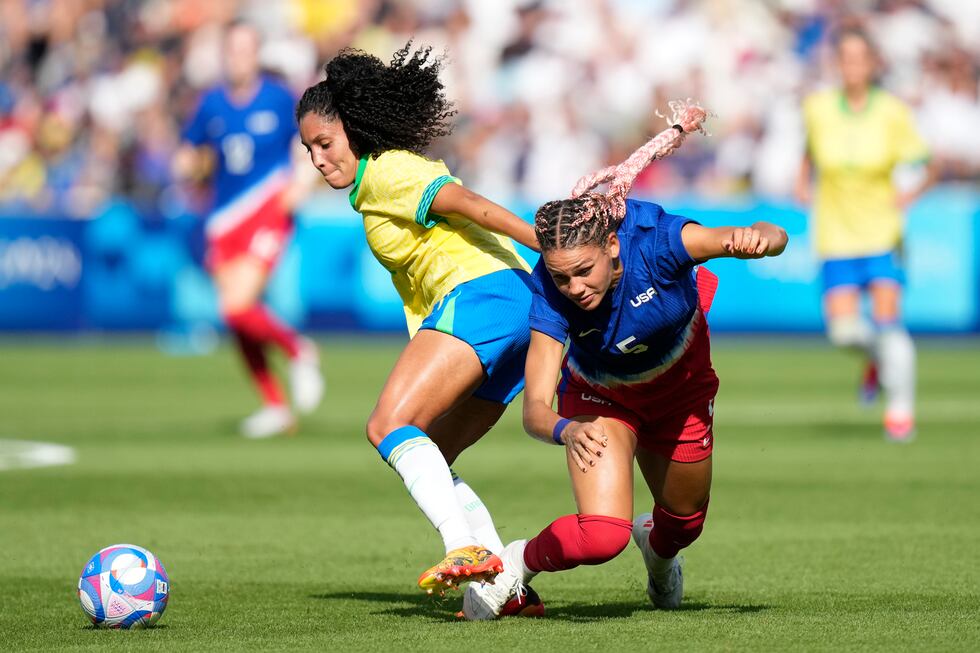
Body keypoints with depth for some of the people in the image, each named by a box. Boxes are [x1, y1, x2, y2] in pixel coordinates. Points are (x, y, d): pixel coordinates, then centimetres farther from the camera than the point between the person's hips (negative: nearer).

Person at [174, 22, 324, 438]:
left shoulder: (280, 100, -2)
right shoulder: (212, 104, 7)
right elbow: (189, 157, 17)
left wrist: (301, 182, -11)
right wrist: (189, 165, -7)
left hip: (268, 212, -5)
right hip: (225, 218, 5)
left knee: (237, 306, -20)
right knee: (236, 317, 4)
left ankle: (300, 352, 6)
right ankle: (275, 407, 17)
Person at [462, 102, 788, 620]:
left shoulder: (654, 239, -38)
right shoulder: (551, 292, -37)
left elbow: (773, 236, -39)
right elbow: (535, 409, -40)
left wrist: (759, 238, -63)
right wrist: (564, 430, -63)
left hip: (680, 384, 2)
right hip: (600, 398, -2)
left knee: (684, 523, 20)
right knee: (601, 535, -22)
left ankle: (656, 544, 59)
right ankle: (517, 563, 9)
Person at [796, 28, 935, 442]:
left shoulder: (892, 113, -8)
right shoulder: (818, 108, -2)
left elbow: (928, 166, -2)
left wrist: (911, 195, -18)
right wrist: (803, 181, 6)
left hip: (881, 232, -2)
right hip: (836, 235, 2)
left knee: (887, 320, -14)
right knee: (843, 330, -6)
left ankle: (901, 409, -1)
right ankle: (878, 358, 30)